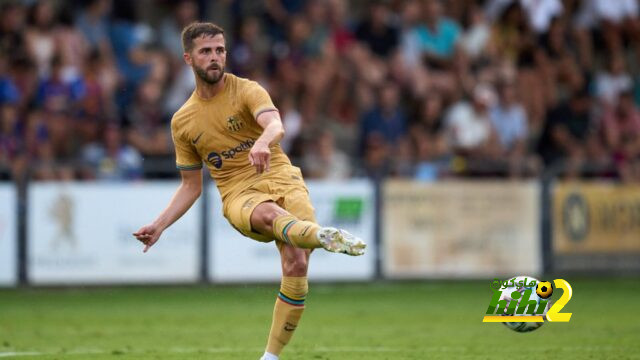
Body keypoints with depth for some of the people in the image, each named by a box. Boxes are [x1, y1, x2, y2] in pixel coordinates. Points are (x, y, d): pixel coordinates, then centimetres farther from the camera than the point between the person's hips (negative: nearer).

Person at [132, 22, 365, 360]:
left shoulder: (247, 91, 2)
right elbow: (191, 185, 21)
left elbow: (275, 124, -21)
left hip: (281, 179, 0)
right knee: (270, 213, -38)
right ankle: (326, 236, -71)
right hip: (239, 197, 1)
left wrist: (263, 141, -45)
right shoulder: (183, 121, 13)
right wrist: (158, 226, 9)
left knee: (296, 264, -24)